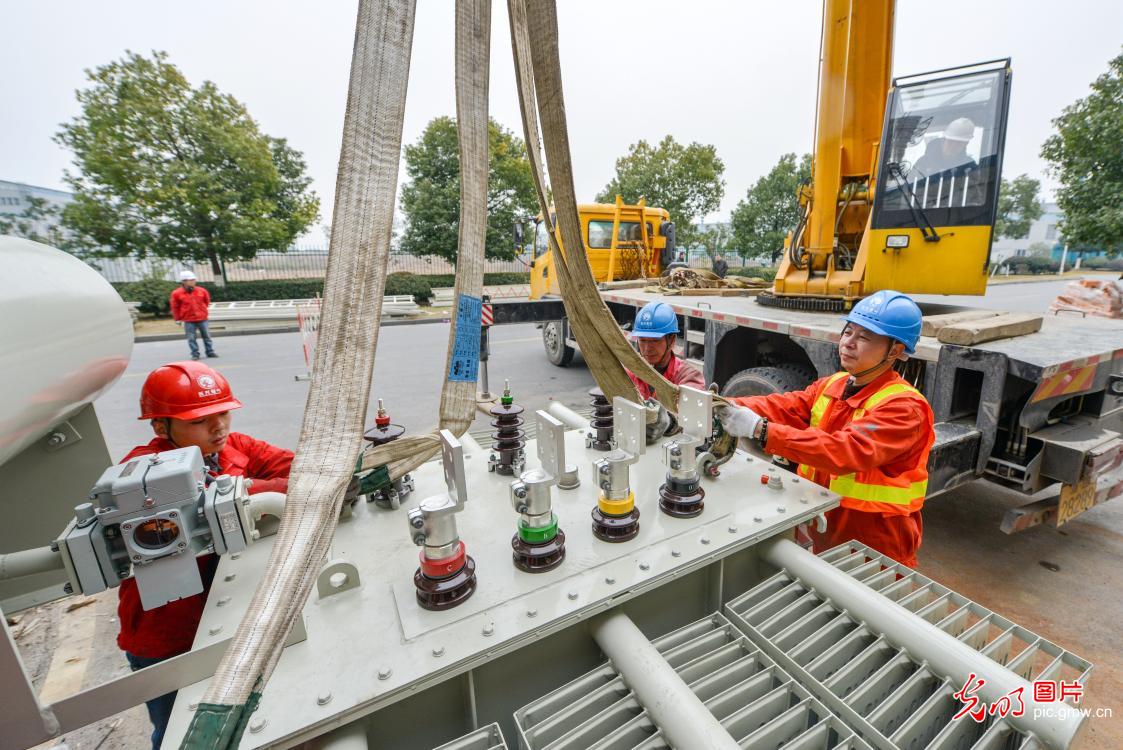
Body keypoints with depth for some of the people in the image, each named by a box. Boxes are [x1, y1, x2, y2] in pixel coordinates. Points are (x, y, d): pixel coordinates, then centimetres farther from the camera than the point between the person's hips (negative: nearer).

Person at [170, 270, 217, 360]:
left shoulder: (202, 291, 0)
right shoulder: (177, 293, -4)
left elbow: (207, 301, 18)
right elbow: (175, 307, 5)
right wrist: (178, 319, 8)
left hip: (202, 319, 2)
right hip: (188, 321, -2)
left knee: (206, 336, 7)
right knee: (191, 338, 1)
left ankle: (210, 352, 16)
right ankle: (195, 354, 8)